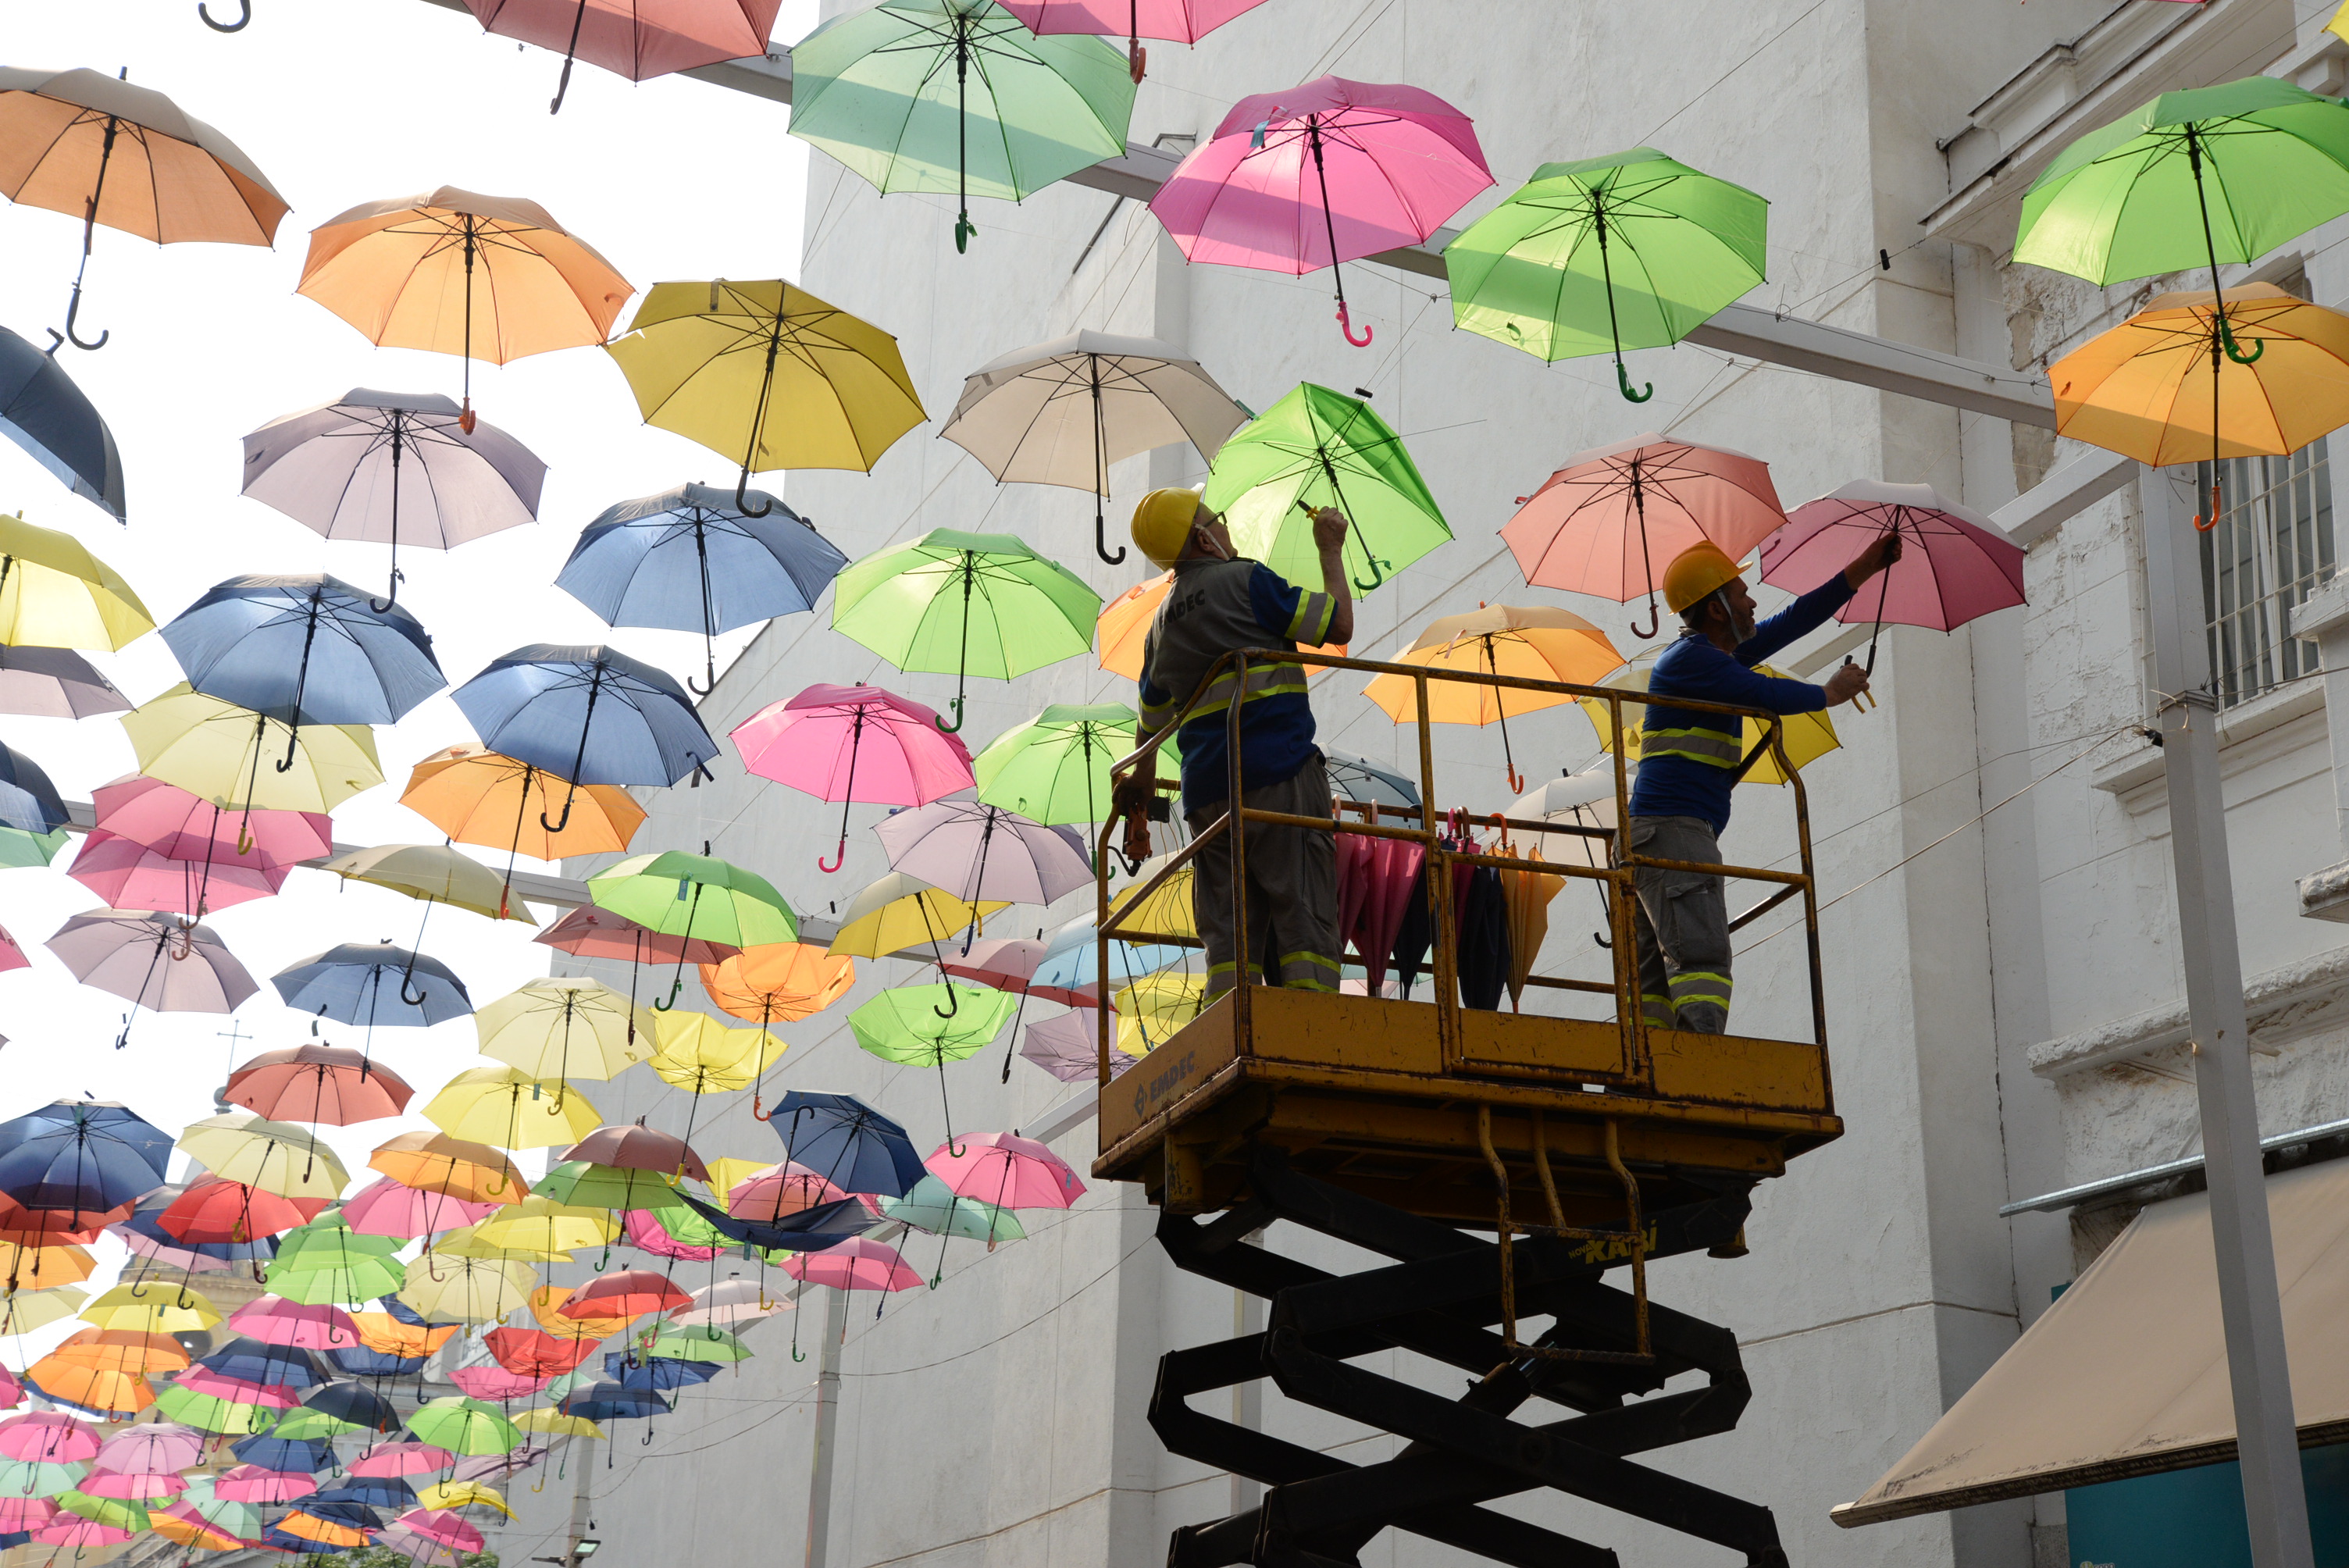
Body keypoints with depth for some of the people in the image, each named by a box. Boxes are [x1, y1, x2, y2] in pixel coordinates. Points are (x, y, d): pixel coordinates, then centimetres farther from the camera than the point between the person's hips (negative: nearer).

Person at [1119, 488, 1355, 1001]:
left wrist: (1137, 802, 34)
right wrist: (1331, 550, 12)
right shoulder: (1244, 579, 0)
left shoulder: (1163, 622, 20)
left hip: (1207, 794, 6)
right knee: (1305, 920, -8)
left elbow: (1152, 721, 25)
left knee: (1230, 934, 2)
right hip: (1279, 772, -6)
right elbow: (1340, 625, -1)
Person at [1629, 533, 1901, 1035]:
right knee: (1701, 956, -23)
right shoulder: (1691, 658, -7)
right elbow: (1767, 696, -11)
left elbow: (1791, 623, 27)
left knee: (1659, 982, 1)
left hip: (1652, 835, 11)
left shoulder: (1713, 654, 24)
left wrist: (1865, 569, 27)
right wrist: (1831, 694, 8)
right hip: (1674, 827, -11)